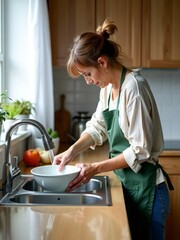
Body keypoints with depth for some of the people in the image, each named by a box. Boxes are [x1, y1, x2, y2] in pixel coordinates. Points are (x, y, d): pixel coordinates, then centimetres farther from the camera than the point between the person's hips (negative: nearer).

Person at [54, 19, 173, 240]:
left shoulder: (133, 87, -21)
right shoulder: (108, 87, 4)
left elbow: (141, 150, -21)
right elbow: (97, 127, 12)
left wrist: (96, 168, -18)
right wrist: (72, 151, -2)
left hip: (146, 189, -8)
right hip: (127, 183, 8)